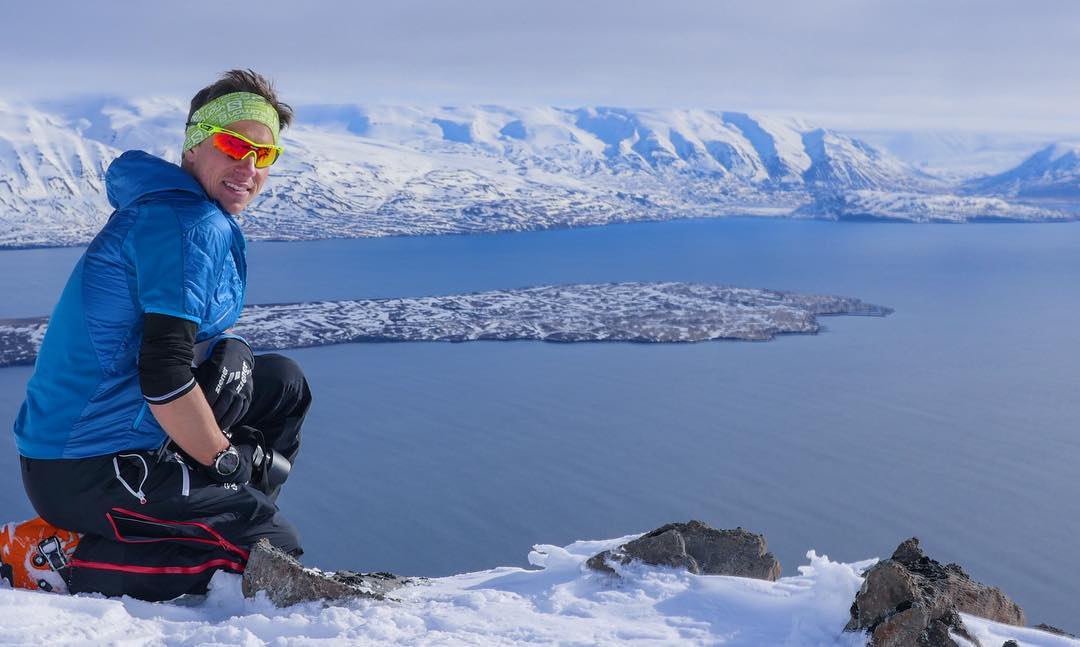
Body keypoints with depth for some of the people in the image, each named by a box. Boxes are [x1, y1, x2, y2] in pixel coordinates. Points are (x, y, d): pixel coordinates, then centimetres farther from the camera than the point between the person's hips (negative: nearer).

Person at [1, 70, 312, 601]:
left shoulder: (172, 210, 14)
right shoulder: (189, 224, -19)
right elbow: (161, 376, -25)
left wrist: (228, 356, 1)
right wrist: (228, 460, -12)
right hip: (88, 471, -10)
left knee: (282, 382, 14)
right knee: (274, 549, -8)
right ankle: (57, 557, -7)